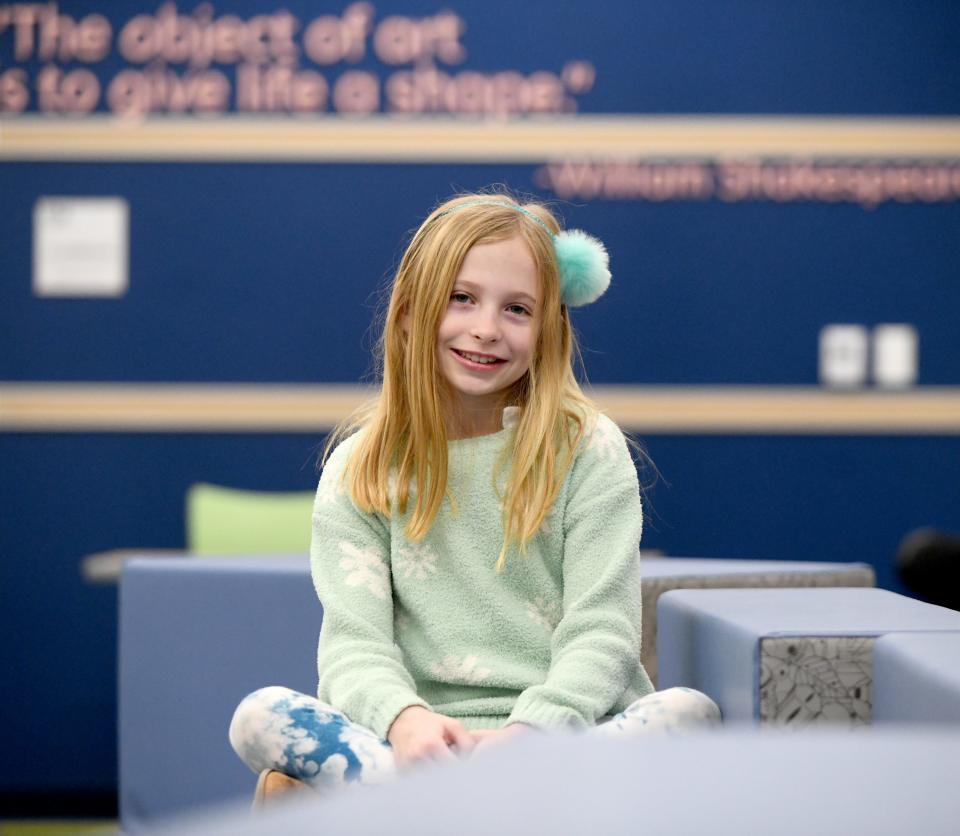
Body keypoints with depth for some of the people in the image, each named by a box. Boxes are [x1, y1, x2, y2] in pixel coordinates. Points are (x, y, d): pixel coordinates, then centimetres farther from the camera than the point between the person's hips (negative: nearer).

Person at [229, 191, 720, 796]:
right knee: (259, 717, -25)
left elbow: (601, 632, -3)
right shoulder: (360, 472, 9)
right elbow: (354, 640, -2)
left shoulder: (588, 450, 5)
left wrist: (531, 730, -23)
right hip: (427, 740, 1)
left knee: (690, 712, -31)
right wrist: (404, 718, -25)